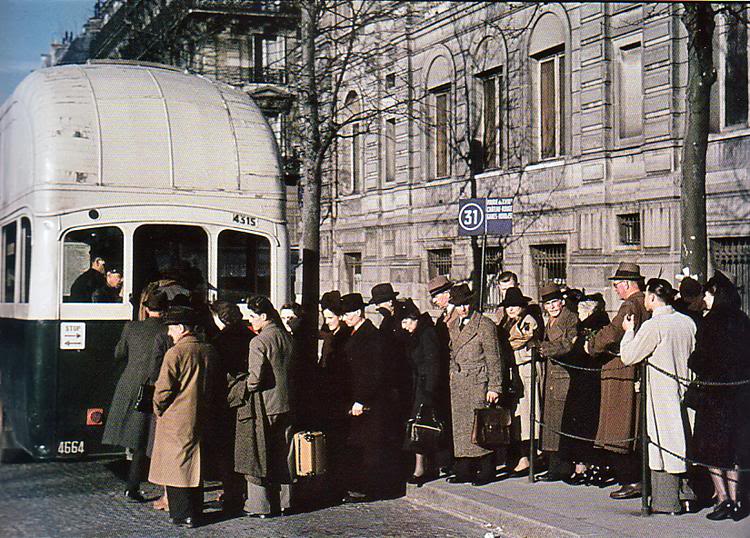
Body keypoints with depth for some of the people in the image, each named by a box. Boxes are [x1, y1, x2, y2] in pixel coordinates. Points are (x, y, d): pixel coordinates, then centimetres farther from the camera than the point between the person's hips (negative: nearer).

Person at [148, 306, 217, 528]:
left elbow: (164, 388, -14)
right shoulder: (209, 351, 6)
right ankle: (196, 513, 19)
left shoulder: (175, 353, -14)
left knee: (177, 465, 1)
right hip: (201, 418, 7)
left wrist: (158, 410, 2)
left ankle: (183, 516, 2)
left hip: (176, 419, -7)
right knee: (196, 465, 14)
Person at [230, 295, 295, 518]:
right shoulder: (287, 337, 7)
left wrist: (237, 387, -4)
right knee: (279, 456, 16)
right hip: (285, 405, 7)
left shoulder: (258, 342, -16)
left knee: (257, 456, 3)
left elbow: (255, 379, -20)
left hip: (261, 407, -7)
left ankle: (260, 505, 6)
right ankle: (283, 502, 20)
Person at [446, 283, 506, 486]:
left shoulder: (485, 325, -6)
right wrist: (452, 375, 12)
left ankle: (486, 471, 2)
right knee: (461, 426, 7)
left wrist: (494, 387, -11)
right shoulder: (452, 326, 14)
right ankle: (465, 470, 14)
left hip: (478, 383, -7)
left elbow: (494, 359, -7)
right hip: (457, 384, 7)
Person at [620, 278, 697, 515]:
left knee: (662, 442, 0)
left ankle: (665, 501, 4)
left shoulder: (652, 326, -16)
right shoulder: (687, 322, 4)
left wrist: (629, 331, 4)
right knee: (681, 442, 15)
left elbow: (628, 356, -10)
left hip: (660, 393, -7)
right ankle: (685, 492, 19)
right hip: (683, 389, 7)